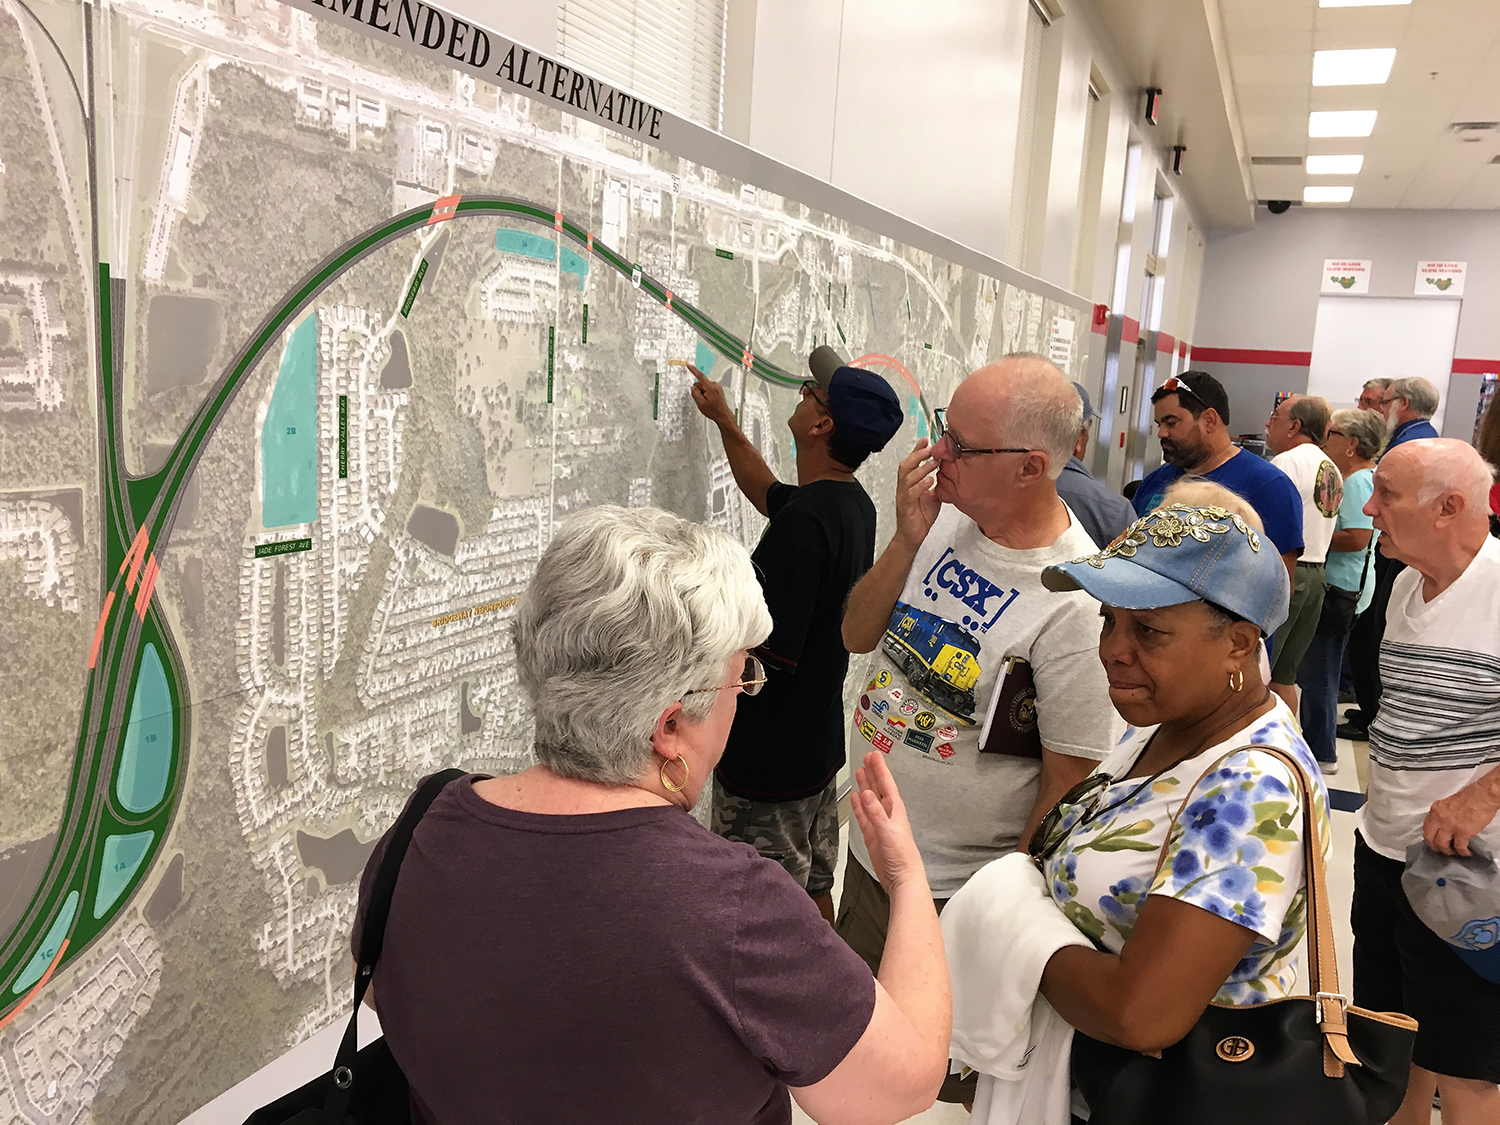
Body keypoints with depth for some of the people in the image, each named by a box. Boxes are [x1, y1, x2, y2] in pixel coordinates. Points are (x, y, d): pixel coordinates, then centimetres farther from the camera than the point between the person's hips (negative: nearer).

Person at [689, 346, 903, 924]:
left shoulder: (803, 522, -27)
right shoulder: (853, 503, 4)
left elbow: (769, 654, -28)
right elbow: (769, 493, 25)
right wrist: (724, 421, 28)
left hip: (769, 762, -9)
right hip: (820, 745, 10)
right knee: (814, 891, 24)